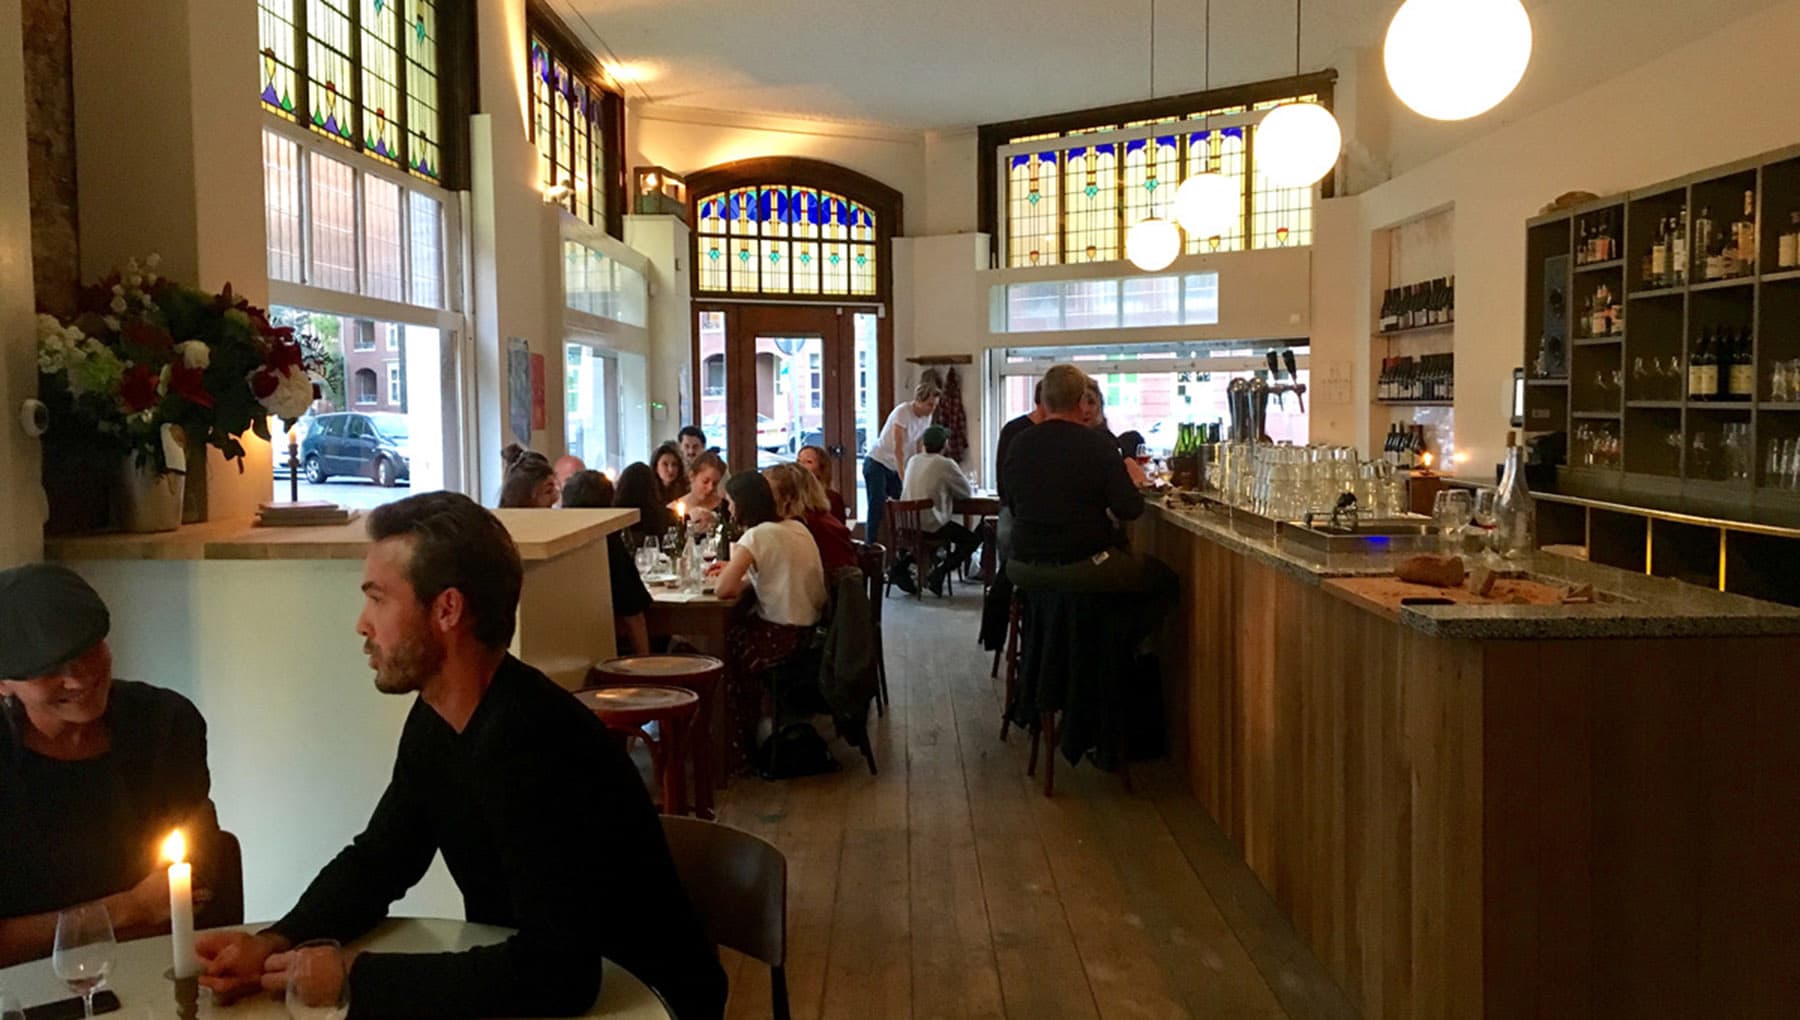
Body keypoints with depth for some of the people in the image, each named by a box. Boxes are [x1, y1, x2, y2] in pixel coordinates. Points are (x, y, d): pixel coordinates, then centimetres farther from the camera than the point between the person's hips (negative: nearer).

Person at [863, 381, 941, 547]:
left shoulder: (926, 417, -1)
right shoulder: (902, 413, -23)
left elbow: (918, 449, 3)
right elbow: (898, 450, -26)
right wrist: (904, 480, -30)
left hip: (895, 468, 7)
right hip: (877, 464, -7)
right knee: (877, 508, -14)